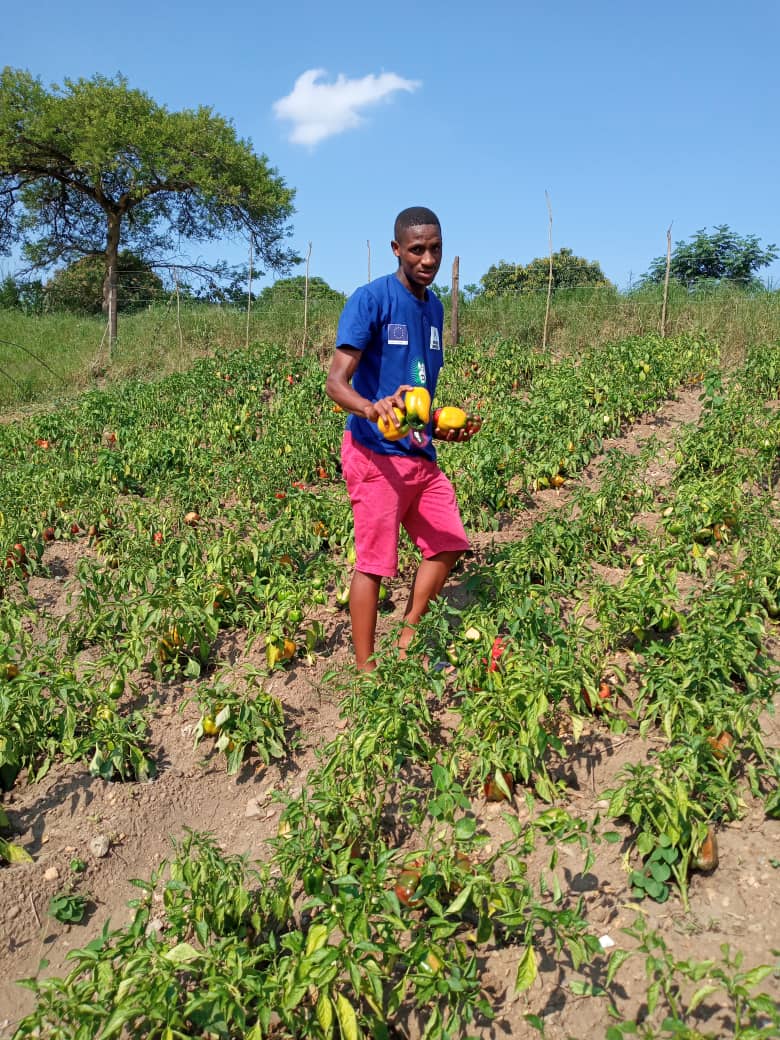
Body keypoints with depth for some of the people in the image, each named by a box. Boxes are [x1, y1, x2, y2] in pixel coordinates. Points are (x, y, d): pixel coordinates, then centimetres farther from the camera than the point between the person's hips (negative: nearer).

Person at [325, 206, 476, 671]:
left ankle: (406, 643, 26)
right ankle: (366, 670, 12)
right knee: (374, 564, -2)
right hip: (376, 454, -8)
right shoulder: (371, 299, -11)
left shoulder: (434, 306, 13)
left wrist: (441, 423, 6)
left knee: (448, 547, 11)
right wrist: (373, 408, -39)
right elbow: (336, 381, -19)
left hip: (421, 454, 8)